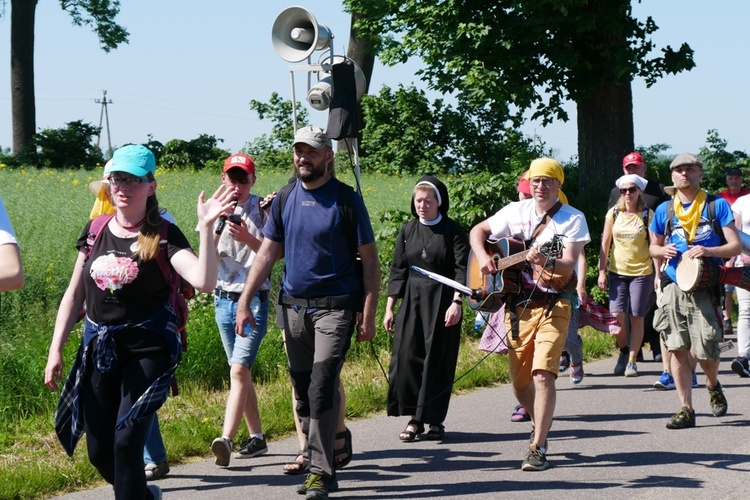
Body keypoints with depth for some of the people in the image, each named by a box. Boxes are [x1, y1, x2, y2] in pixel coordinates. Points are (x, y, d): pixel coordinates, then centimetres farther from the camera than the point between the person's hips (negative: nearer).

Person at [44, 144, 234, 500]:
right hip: (98, 349, 5)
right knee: (99, 451, 9)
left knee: (127, 441, -15)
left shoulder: (163, 236, -8)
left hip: (146, 349, -5)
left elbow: (204, 282, -24)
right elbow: (74, 295, 11)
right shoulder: (95, 230, 6)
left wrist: (206, 228, -33)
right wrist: (55, 350, 7)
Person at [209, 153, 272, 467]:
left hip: (254, 298, -5)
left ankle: (226, 440, -27)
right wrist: (218, 225, -16)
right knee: (241, 372, 13)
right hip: (223, 298, 6)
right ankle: (256, 438, 23)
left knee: (238, 370, -17)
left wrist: (246, 238, -22)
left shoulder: (262, 210, -4)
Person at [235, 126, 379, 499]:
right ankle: (316, 454, 22)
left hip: (335, 308, -5)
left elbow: (370, 260, -3)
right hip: (294, 306, 5)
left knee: (322, 388, -14)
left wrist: (368, 314, -9)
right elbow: (268, 253, 11)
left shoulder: (346, 200, -4)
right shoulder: (285, 198, 9)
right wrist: (244, 301, 4)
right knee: (302, 391, 9)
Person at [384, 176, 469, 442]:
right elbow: (397, 270, 12)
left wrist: (457, 302, -19)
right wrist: (389, 308, 8)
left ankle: (435, 420, 7)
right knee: (407, 356, -6)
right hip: (411, 301, 3)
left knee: (438, 359, -2)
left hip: (442, 302, -3)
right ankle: (415, 418, 2)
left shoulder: (453, 231, -2)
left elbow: (462, 269, -7)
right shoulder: (407, 231, 10)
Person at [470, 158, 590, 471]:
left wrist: (546, 262, -34)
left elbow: (569, 266, -14)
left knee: (543, 374, -19)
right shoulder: (516, 211, 8)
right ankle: (539, 424, 39)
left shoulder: (572, 219, -4)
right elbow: (478, 230, 18)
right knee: (519, 382, 10)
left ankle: (538, 448, -16)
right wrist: (482, 258, 0)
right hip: (517, 306, 4)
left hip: (552, 306, -4)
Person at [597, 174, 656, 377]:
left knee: (636, 317, 0)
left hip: (641, 271, -2)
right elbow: (605, 244, 6)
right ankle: (624, 351, 19)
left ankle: (632, 360, 11)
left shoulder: (647, 215, -2)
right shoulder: (614, 213, 3)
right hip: (617, 271, 2)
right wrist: (602, 271, 2)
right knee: (616, 315, -7)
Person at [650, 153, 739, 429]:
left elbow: (735, 246, -1)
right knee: (677, 349, -3)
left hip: (704, 288, -3)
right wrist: (663, 251, -2)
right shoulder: (664, 211, 11)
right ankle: (686, 409, 3)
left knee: (706, 350, -5)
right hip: (674, 288, 3)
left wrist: (708, 251, -19)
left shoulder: (717, 206, 2)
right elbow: (653, 247, 22)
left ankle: (713, 386, 28)